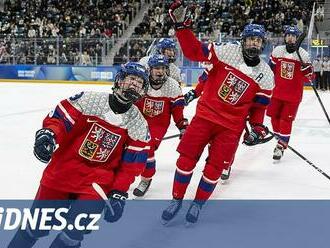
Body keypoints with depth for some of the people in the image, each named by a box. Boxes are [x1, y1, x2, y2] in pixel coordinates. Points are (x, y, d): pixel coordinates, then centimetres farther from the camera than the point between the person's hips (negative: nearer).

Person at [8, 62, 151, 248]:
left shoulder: (140, 126, -3)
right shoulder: (88, 100, -10)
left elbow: (131, 165, -2)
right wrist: (47, 134, -28)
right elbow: (59, 117, -8)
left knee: (73, 232, -14)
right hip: (62, 170, 0)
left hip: (98, 181, 0)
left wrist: (119, 193, -9)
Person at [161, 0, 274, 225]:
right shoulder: (227, 52, -7)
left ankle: (198, 204, 23)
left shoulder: (266, 75, -1)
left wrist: (257, 126, -5)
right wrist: (182, 25, -19)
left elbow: (259, 105, 8)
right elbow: (194, 51, -9)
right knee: (187, 157, -2)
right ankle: (176, 199, 17)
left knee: (215, 168, 0)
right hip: (206, 114, -1)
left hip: (232, 126, 1)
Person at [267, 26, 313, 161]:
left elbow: (308, 78, -6)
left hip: (293, 94, -3)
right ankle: (279, 137, 32)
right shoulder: (277, 51, -1)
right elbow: (270, 70, 11)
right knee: (274, 116, 11)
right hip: (277, 92, 3)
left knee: (286, 119, -4)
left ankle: (281, 146, 4)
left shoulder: (303, 54, -8)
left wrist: (307, 69, -26)